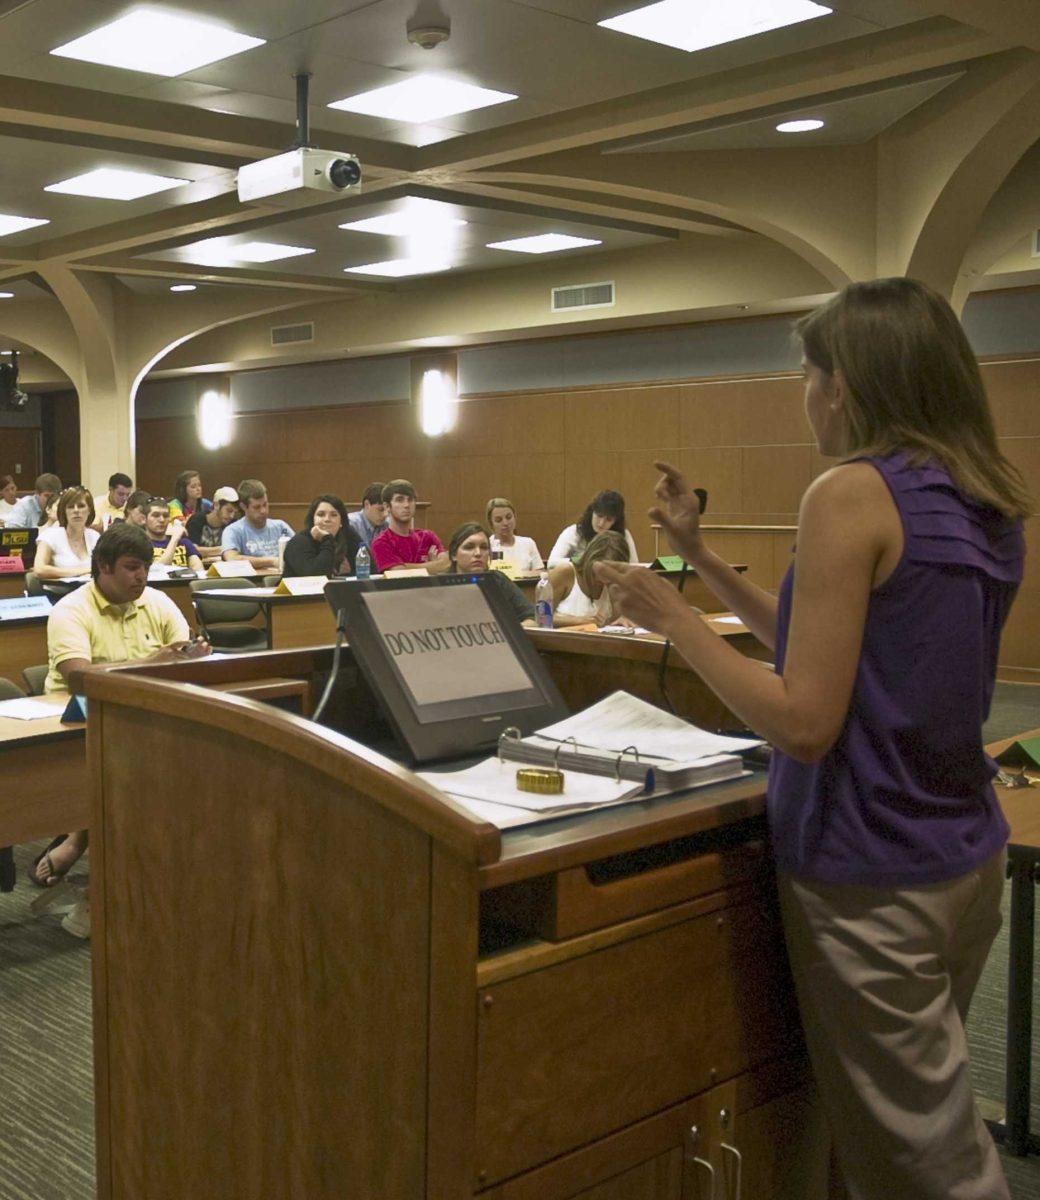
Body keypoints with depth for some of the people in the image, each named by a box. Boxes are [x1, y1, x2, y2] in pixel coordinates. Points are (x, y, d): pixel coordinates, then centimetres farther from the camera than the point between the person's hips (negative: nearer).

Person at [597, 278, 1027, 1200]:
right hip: (969, 856, 9)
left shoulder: (853, 494, -18)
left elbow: (805, 721, -22)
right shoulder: (986, 508, 7)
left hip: (871, 875, -8)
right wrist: (702, 560, 12)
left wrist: (671, 618, -13)